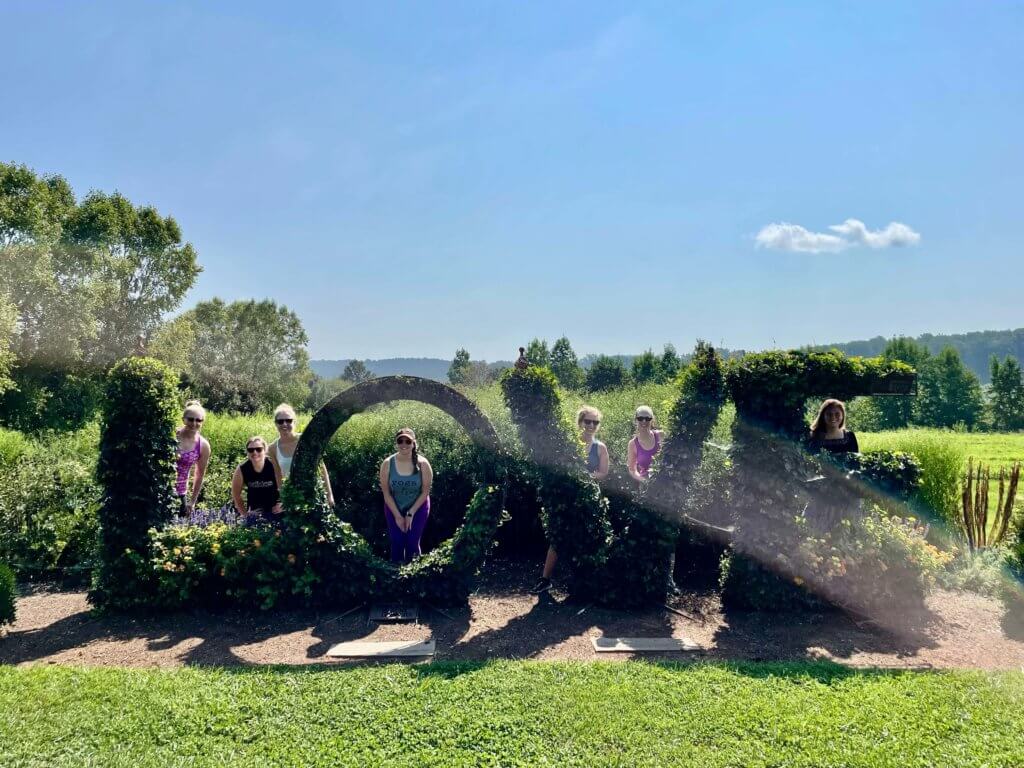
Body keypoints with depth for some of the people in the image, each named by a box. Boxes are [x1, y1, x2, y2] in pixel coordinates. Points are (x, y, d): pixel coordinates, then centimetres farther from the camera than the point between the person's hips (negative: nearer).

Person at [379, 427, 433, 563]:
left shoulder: (422, 464, -17)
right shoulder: (387, 464, -15)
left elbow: (425, 492, -10)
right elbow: (386, 493, -9)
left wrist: (411, 513, -12)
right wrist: (398, 516, -10)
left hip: (418, 508, -1)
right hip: (394, 509, 1)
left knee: (412, 543, -2)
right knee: (397, 543, 2)